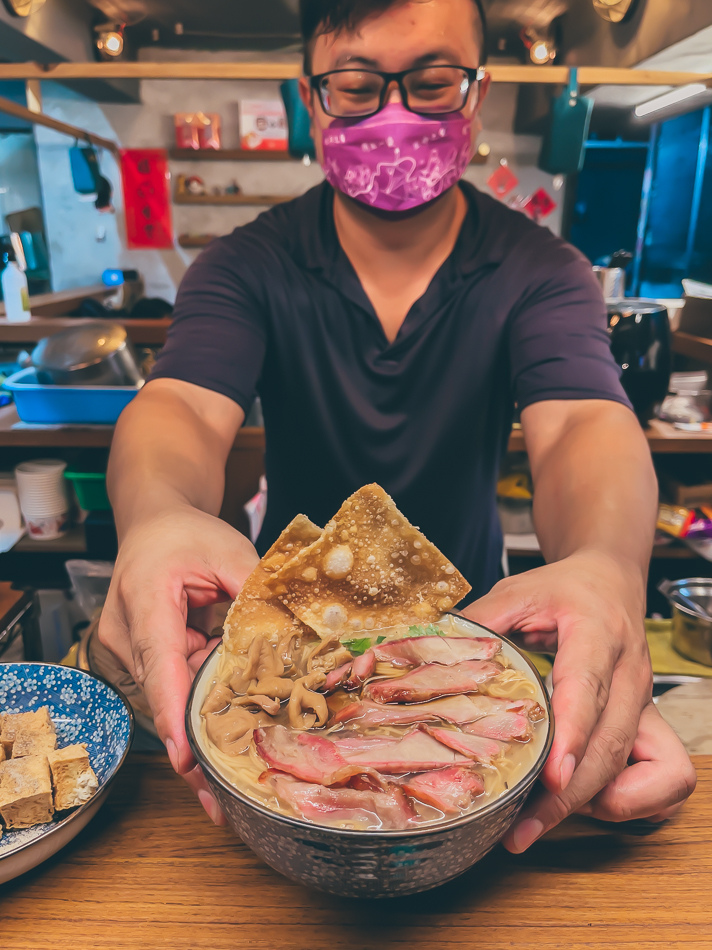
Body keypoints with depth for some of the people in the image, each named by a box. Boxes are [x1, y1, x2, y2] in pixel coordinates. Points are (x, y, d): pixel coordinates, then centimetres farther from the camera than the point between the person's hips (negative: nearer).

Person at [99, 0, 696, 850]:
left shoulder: (541, 272, -8)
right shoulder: (247, 267, -7)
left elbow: (585, 424, -24)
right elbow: (182, 407, -23)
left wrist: (606, 566, -47)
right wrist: (156, 517, -48)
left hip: (466, 620, 0)